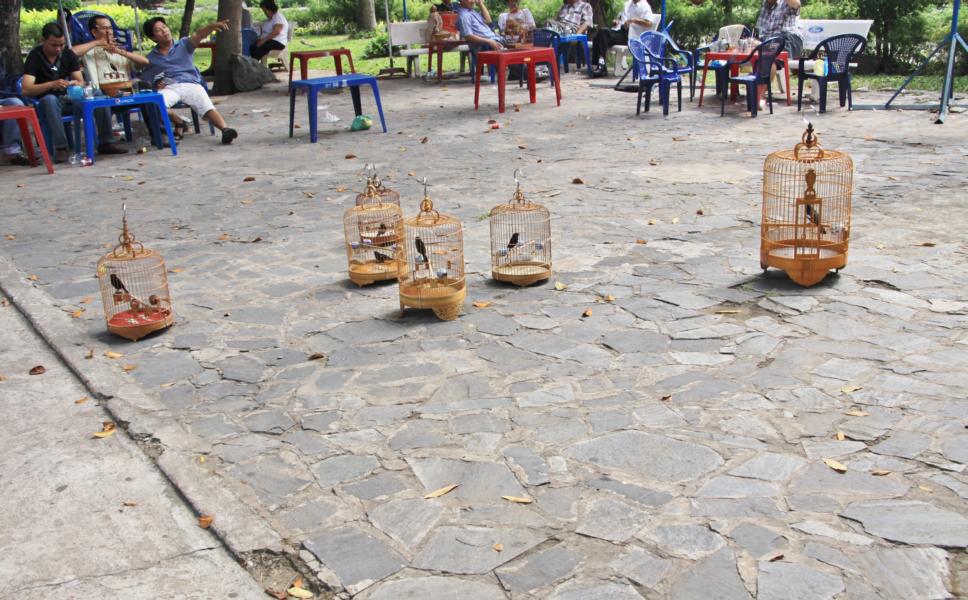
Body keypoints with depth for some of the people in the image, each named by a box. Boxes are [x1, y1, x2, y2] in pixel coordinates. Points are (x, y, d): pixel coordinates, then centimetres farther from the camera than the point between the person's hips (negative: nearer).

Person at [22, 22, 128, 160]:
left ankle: (106, 143, -16)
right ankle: (60, 148, -43)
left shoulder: (68, 54, 3)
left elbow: (81, 81, 3)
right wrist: (52, 84, -35)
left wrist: (77, 84, -23)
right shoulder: (34, 57, -9)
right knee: (50, 99, -39)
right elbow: (25, 89, -20)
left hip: (70, 98, 4)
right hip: (47, 102, -4)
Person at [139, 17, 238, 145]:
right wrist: (156, 85, -5)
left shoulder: (183, 45, 18)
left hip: (190, 84, -1)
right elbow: (144, 82, 19)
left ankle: (225, 129, -50)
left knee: (207, 107, -30)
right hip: (168, 88, 1)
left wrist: (211, 26, -23)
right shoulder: (151, 58, 20)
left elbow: (198, 35, -2)